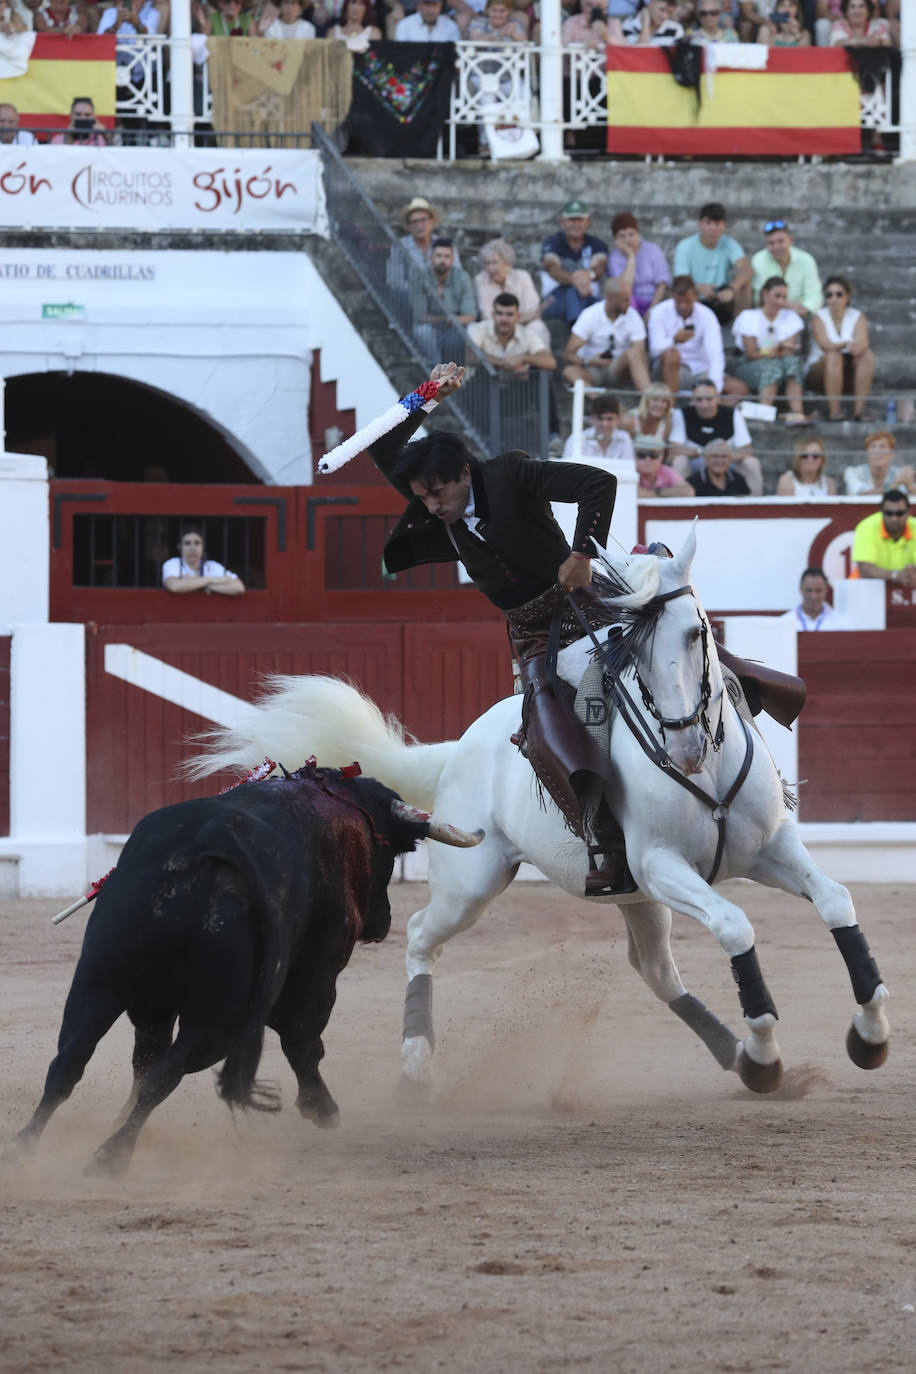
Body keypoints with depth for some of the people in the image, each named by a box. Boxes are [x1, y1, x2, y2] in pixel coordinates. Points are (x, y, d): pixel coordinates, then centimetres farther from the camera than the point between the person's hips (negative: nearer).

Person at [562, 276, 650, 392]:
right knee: (570, 372, -33)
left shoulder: (632, 317, -7)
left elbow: (640, 356, -15)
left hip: (618, 370, 1)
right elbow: (568, 355, -12)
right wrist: (588, 362, -33)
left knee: (632, 353, -31)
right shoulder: (590, 316, -11)